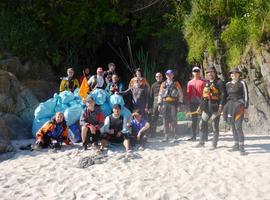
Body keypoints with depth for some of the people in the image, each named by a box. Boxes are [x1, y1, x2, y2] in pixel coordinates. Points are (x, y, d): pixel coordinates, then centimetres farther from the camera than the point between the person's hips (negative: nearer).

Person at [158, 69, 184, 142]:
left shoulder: (176, 84, 6)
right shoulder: (163, 84, 14)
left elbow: (180, 94, 2)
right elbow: (160, 94, 15)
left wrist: (179, 104, -5)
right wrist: (159, 104, 8)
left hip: (173, 103, -3)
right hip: (165, 103, 3)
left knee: (173, 120, -4)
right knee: (165, 120, 5)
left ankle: (174, 136, 0)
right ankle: (166, 136, 12)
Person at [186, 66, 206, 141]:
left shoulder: (203, 82, 2)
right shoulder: (190, 83, 12)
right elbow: (188, 94, 11)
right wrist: (189, 103, 4)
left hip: (201, 102, -3)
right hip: (193, 103, 3)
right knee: (194, 120, 7)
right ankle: (194, 136, 12)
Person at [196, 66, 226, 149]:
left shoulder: (219, 82, -6)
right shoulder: (207, 83, 15)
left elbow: (223, 95, -12)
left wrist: (221, 106, -19)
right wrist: (202, 105, 17)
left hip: (215, 107, -7)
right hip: (207, 107, 7)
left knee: (215, 126, 0)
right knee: (202, 124, 9)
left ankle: (214, 144, 7)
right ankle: (202, 142, 20)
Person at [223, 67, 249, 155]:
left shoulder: (242, 83, -3)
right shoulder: (228, 84, 12)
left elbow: (246, 95, -4)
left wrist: (246, 107, -10)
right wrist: (226, 108, 14)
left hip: (239, 106, -6)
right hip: (230, 106, 6)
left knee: (238, 126, -15)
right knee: (233, 126, 10)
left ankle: (241, 147, -14)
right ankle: (236, 145, 19)